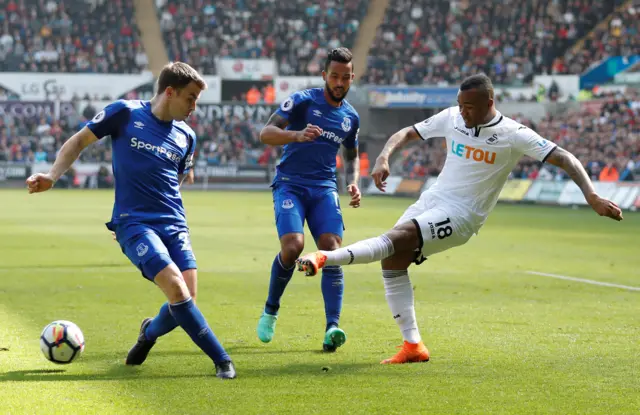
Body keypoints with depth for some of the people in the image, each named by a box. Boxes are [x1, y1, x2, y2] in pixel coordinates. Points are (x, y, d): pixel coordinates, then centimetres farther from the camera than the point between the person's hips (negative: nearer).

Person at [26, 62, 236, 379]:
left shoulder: (186, 137, 10)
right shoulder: (125, 114, -2)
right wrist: (52, 176, -5)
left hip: (174, 225, 5)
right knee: (176, 288, -22)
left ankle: (150, 332, 27)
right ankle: (221, 360, -13)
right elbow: (79, 141, 6)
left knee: (185, 303, -7)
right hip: (134, 222, -5)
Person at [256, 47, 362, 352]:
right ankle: (270, 311, 4)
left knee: (332, 249, -17)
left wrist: (353, 184, 8)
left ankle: (332, 328, -23)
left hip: (324, 189, 4)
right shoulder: (303, 101, -5)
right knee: (293, 246, -23)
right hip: (290, 185, -4)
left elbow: (351, 156, 28)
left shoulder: (351, 117, 12)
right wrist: (297, 135, -36)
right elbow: (265, 133, -16)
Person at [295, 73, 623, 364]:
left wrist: (592, 196, -26)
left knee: (394, 240, -26)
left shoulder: (513, 135, -12)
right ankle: (412, 345, 0)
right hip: (432, 199, 6)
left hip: (461, 216, -6)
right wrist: (383, 157, -10)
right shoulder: (452, 118, 3)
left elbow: (564, 159, -14)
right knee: (392, 261, -5)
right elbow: (406, 133, 11)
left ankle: (325, 258, -27)